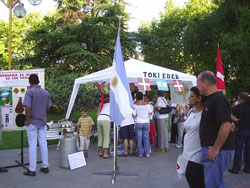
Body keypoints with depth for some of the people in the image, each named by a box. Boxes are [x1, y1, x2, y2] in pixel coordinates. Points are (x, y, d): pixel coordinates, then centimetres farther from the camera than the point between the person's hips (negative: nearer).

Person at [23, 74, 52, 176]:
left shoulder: (29, 92, -12)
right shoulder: (46, 92, 6)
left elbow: (28, 107, -21)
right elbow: (48, 107, 9)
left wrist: (27, 120, -11)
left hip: (32, 122, -5)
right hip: (43, 122, 5)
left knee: (32, 145, 0)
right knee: (43, 144, 12)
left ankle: (32, 170, 5)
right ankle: (45, 166, 19)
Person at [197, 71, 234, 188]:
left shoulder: (219, 99, -18)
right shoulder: (209, 99, 14)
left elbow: (226, 124, -25)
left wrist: (215, 148, -22)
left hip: (218, 150, -10)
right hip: (210, 148, 10)